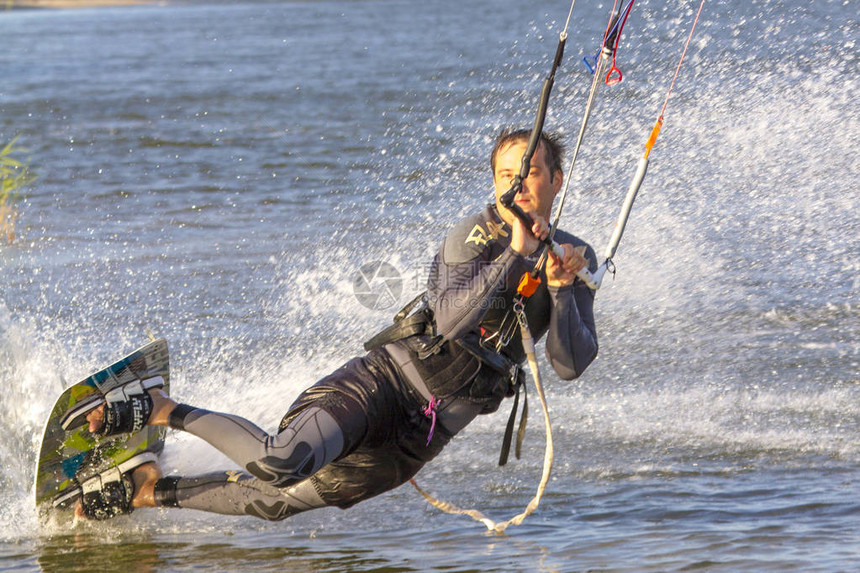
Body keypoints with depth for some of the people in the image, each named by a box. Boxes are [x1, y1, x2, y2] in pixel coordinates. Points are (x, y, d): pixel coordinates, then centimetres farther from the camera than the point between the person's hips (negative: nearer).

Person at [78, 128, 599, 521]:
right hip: (389, 377, -4)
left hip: (428, 432, 4)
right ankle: (160, 411, -7)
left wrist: (562, 289, -17)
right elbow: (449, 320, -22)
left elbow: (571, 364, -2)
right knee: (282, 464, -27)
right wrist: (514, 254, -27)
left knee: (279, 501, 3)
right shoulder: (478, 234, -7)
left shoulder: (577, 260, 7)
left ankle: (151, 492, 18)